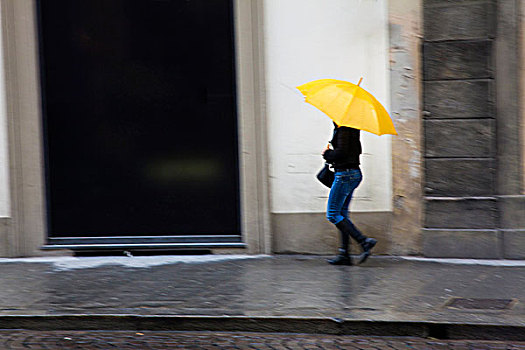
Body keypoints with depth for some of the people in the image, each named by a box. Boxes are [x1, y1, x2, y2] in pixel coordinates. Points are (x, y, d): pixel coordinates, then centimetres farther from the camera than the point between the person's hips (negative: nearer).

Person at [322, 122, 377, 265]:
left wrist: (327, 154, -3)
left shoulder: (343, 129, -16)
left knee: (332, 214, -4)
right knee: (341, 214, 13)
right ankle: (344, 254, 13)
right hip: (354, 173, 10)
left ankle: (364, 241, -11)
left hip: (345, 175, -10)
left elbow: (341, 152, -23)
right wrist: (330, 155, 14)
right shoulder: (352, 129, 13)